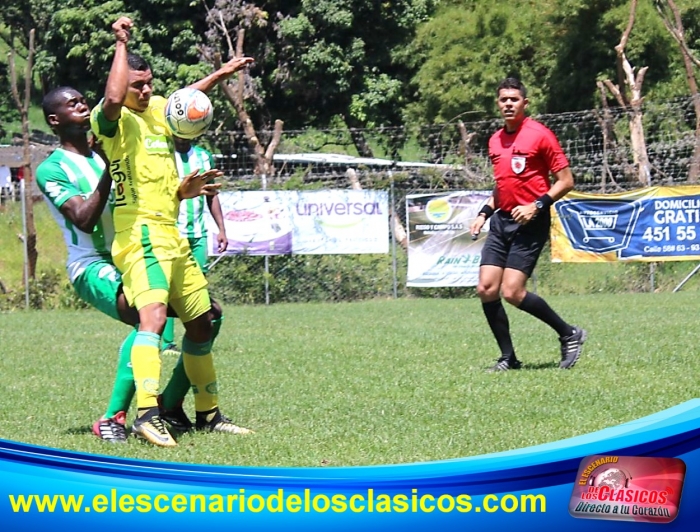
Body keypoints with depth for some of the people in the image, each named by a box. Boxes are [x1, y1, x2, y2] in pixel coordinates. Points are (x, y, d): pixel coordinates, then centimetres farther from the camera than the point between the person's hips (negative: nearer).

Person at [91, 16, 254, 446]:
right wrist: (122, 44, -25)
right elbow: (113, 98, -34)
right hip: (141, 234, -9)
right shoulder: (114, 118, -9)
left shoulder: (157, 108, 16)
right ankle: (147, 415, -40)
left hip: (173, 236, 9)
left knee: (201, 322, 16)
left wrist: (221, 74, 45)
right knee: (153, 316, -29)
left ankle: (208, 413, 29)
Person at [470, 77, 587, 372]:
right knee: (486, 288, -4)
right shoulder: (495, 140, 14)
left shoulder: (540, 135, -8)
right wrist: (485, 213, 15)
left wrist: (536, 205, -18)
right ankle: (508, 357, 6)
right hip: (502, 221, 7)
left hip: (530, 223, -7)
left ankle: (569, 334, 5)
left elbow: (566, 181, -8)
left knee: (512, 292, -14)